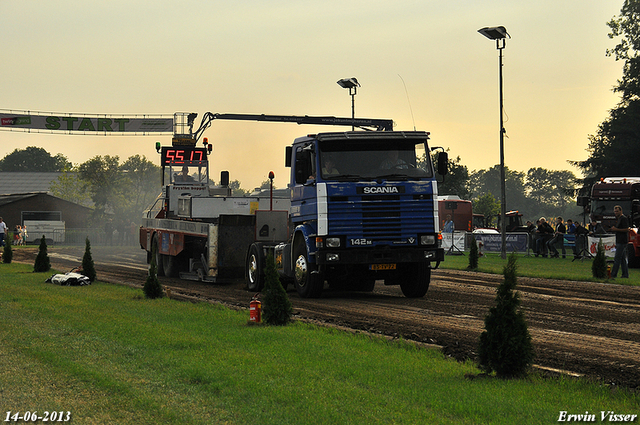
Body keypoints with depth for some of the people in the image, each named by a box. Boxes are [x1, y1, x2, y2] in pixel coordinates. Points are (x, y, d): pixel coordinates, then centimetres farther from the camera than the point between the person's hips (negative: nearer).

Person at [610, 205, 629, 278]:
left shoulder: (624, 218, -11)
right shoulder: (618, 219, 20)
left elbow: (626, 229, -18)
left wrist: (616, 229, -19)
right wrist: (613, 229, 12)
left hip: (622, 241, -11)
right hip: (619, 241, 11)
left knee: (617, 259, -10)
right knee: (623, 259, 10)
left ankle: (613, 275, -11)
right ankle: (625, 275, 13)